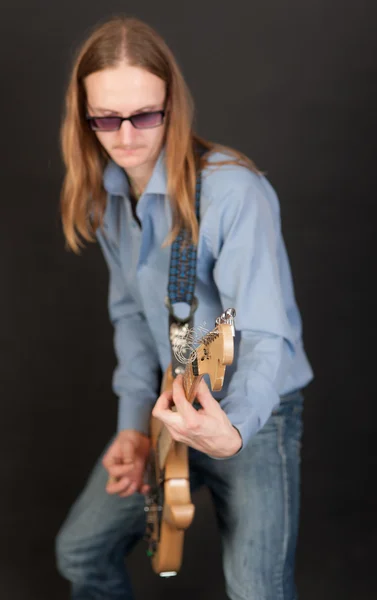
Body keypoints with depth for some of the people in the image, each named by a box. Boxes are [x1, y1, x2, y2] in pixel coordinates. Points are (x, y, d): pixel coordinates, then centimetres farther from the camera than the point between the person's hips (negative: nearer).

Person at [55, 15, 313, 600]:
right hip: (169, 405, 6)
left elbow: (267, 337, -28)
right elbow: (131, 312, 6)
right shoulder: (102, 194, -2)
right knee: (81, 550, 13)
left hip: (253, 412, -6)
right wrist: (135, 420, -2)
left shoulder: (233, 191, -26)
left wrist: (232, 430, -45)